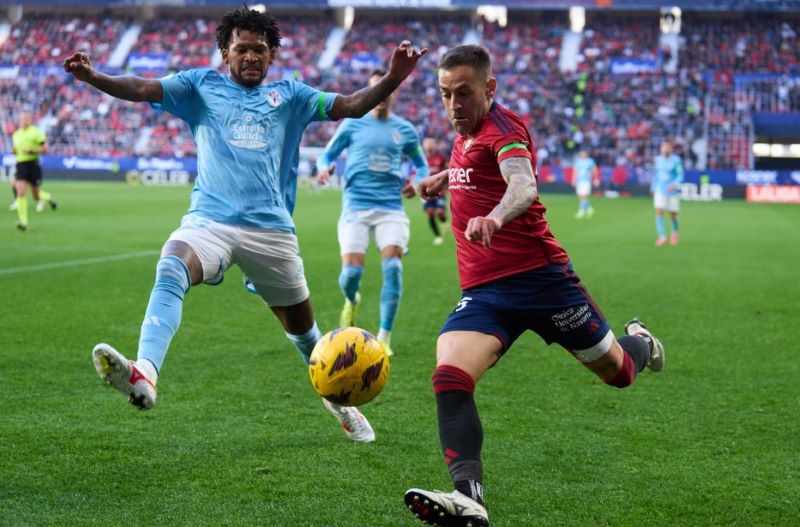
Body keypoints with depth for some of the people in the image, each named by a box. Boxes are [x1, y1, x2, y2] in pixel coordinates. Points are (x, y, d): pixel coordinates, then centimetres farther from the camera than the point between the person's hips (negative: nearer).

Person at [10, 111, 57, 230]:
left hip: (33, 165, -4)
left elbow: (46, 149, -8)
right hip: (21, 165, 4)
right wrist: (14, 151, 3)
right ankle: (23, 222, -12)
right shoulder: (16, 134, 12)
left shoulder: (36, 132, -5)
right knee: (20, 193, -13)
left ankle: (48, 198, 41)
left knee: (36, 196, 5)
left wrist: (31, 151, -19)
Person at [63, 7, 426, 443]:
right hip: (209, 220, -2)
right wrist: (91, 76, -20)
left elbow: (351, 106, 8)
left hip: (271, 229, 2)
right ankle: (143, 375, -53)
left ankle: (338, 397, 41)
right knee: (170, 271, -34)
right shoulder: (201, 86, 12)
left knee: (301, 326, 14)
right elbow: (140, 89, -2)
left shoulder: (289, 95, 15)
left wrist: (393, 78, -9)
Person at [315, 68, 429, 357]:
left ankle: (384, 338, -6)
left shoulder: (405, 130, 11)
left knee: (392, 266, -18)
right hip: (356, 206, -1)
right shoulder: (352, 124, 6)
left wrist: (418, 182, 2)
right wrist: (324, 168, -11)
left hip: (391, 208, 1)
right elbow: (328, 154, 13)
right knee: (351, 271, -11)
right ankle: (351, 301, 29)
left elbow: (420, 163, 24)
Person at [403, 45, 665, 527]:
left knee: (619, 372, 12)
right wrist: (446, 177, 31)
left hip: (540, 275, -6)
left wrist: (495, 217, -55)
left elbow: (524, 184, -36)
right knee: (449, 379, -22)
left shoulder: (503, 127, -13)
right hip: (482, 290, 6)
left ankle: (639, 344, 50)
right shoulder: (465, 135, 12)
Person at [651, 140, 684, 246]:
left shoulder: (676, 160, -9)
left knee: (673, 215, 7)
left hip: (673, 192, -3)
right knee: (659, 212, -15)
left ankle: (674, 233, 35)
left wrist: (675, 184, -28)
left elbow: (680, 175, -11)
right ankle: (662, 236, -16)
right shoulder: (658, 159, 5)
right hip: (660, 191, 3)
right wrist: (653, 188, 21)